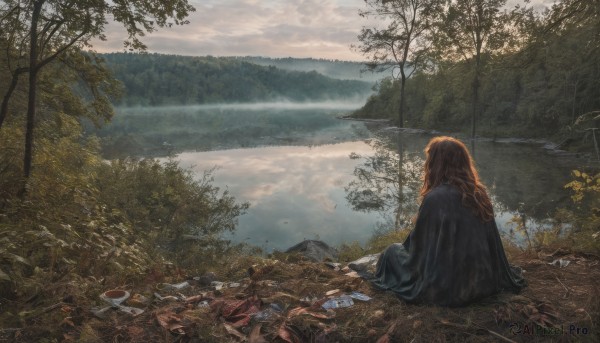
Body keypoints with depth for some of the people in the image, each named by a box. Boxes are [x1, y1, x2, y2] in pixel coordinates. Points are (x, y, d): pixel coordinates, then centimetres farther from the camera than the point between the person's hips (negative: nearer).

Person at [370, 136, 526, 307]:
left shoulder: (434, 198, -22)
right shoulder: (479, 192, -4)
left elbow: (418, 244, -10)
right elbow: (492, 243, 5)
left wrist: (405, 245, 13)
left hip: (448, 289, -6)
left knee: (392, 251, 13)